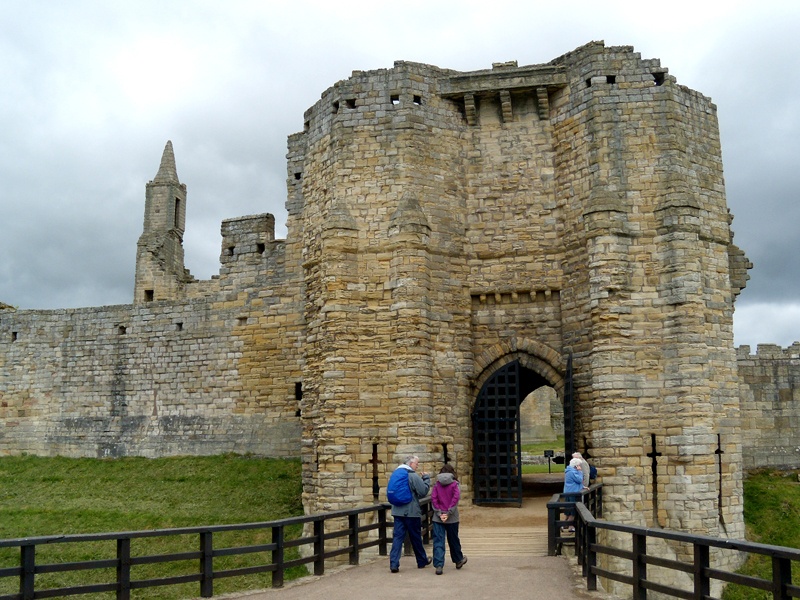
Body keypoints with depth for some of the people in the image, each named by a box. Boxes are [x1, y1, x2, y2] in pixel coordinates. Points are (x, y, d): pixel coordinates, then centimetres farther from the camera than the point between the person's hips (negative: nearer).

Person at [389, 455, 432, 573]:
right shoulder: (414, 476, -15)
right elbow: (423, 491, -15)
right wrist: (426, 478, -2)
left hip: (397, 511, 5)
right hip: (411, 512, -5)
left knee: (397, 537, 2)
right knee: (416, 538, 10)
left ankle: (394, 563, -8)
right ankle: (422, 561, 26)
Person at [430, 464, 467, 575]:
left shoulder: (437, 484, 3)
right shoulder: (455, 484, -2)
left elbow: (433, 498, -6)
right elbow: (455, 498, -13)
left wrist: (439, 513, -8)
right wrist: (448, 513, -12)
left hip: (438, 518, 0)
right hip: (452, 518, 0)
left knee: (438, 541, -1)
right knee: (453, 539, 17)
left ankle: (438, 565, -11)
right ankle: (458, 560, 35)